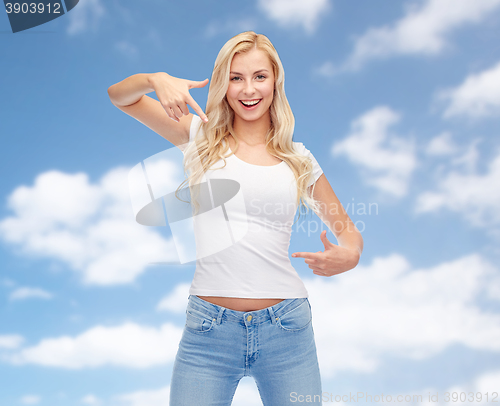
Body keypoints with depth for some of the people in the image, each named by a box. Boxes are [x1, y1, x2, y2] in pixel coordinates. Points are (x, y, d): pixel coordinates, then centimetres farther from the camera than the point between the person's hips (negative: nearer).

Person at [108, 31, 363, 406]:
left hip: (286, 329, 2)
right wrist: (156, 79, -17)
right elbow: (120, 96, 4)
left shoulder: (299, 160, 8)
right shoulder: (203, 137, 6)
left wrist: (349, 255, -7)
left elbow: (347, 229, 16)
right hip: (209, 329, -1)